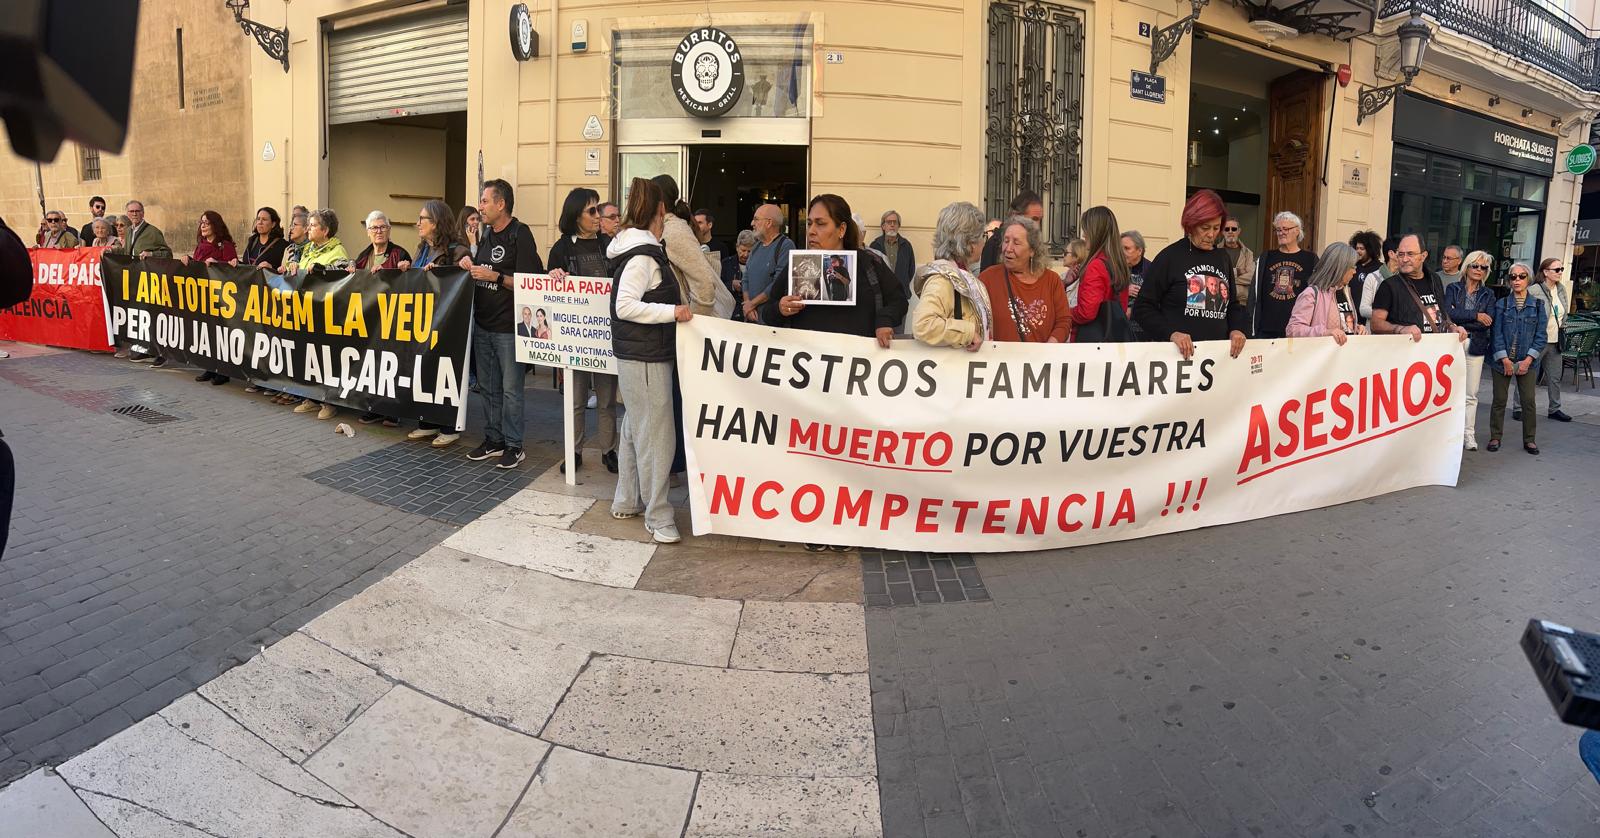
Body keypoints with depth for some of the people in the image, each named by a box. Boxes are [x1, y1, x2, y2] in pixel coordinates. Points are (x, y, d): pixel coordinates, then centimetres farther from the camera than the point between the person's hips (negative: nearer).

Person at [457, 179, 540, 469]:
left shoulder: (520, 235, -11)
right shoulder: (486, 234, 12)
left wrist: (495, 276, -20)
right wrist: (469, 265, 2)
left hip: (509, 328, -8)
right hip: (483, 324, 8)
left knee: (510, 389, -1)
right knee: (487, 386, 13)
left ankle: (514, 446, 7)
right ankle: (493, 440, 24)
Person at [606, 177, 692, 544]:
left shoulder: (637, 249, 11)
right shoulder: (644, 255, -17)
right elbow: (625, 306, -24)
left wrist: (676, 306, 17)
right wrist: (672, 312, -24)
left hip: (637, 355, 10)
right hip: (646, 357, -10)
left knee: (635, 428, 18)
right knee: (656, 435, -5)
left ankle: (626, 501, 29)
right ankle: (658, 517, 1)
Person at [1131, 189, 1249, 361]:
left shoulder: (1224, 258, 11)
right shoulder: (1170, 256, -5)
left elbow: (1232, 305, 20)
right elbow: (1143, 307, -7)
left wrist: (1237, 329, -1)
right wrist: (1171, 333, -21)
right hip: (1177, 352, -5)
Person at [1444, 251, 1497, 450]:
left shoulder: (1488, 294, 11)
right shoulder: (1453, 289, 6)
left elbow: (1488, 321, -4)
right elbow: (1448, 313, -10)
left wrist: (1461, 324, -11)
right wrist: (1475, 316, -12)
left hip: (1475, 346, 1)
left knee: (1471, 394, 0)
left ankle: (1469, 435, 5)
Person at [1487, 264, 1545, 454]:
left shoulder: (1538, 305, 4)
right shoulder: (1501, 304, 2)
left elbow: (1540, 335, 1)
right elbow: (1497, 333, -2)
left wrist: (1528, 360, -9)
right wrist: (1505, 359, -11)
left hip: (1527, 361, 0)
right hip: (1503, 360, 0)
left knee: (1528, 401, 1)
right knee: (1499, 400, 4)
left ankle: (1529, 439, 11)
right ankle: (1495, 437, 13)